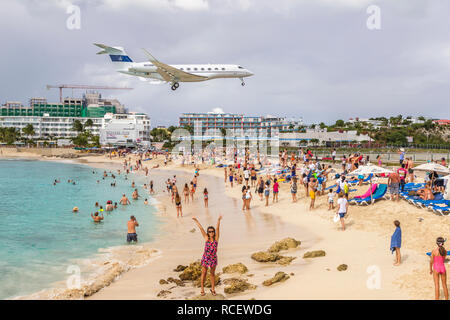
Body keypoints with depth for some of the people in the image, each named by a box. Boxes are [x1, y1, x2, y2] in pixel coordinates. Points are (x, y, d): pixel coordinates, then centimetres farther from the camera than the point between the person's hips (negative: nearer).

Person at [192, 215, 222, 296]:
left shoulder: (216, 238, -7)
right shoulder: (206, 238, -6)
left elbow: (217, 228, -19)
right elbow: (201, 228, -7)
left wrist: (219, 220, -29)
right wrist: (196, 220, -4)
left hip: (213, 258, 0)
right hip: (205, 258, 0)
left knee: (212, 274, 14)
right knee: (204, 273, 9)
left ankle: (212, 289, 27)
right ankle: (202, 289, 22)